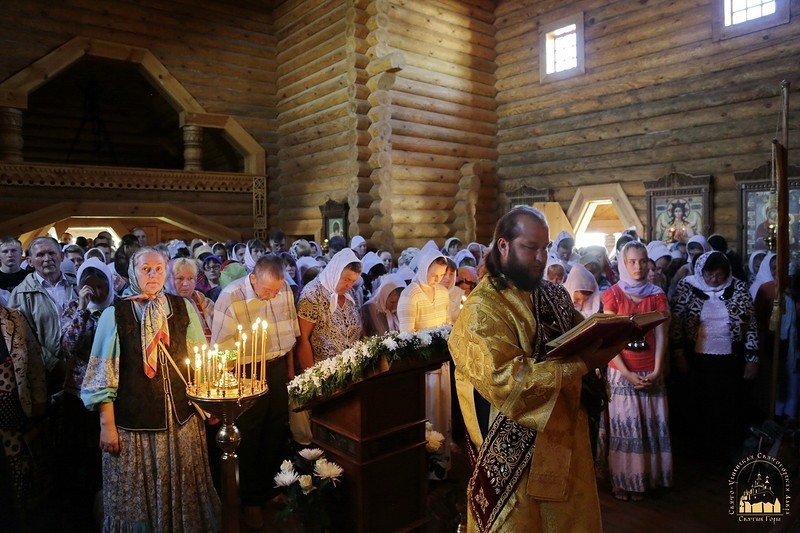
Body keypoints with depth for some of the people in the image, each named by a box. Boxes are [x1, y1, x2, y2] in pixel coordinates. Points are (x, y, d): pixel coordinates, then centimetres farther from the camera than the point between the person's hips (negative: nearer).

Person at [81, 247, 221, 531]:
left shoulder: (183, 307, 0)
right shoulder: (115, 314, -5)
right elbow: (103, 373, -2)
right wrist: (107, 425, -3)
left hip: (182, 419, 2)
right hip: (133, 422, -2)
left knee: (183, 490, 14)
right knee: (137, 495, 11)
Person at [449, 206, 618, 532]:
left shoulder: (554, 295, 6)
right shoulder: (482, 309, -18)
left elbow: (582, 338, 15)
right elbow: (504, 380, -27)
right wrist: (581, 365, -27)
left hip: (565, 435, 7)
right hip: (516, 450, -7)